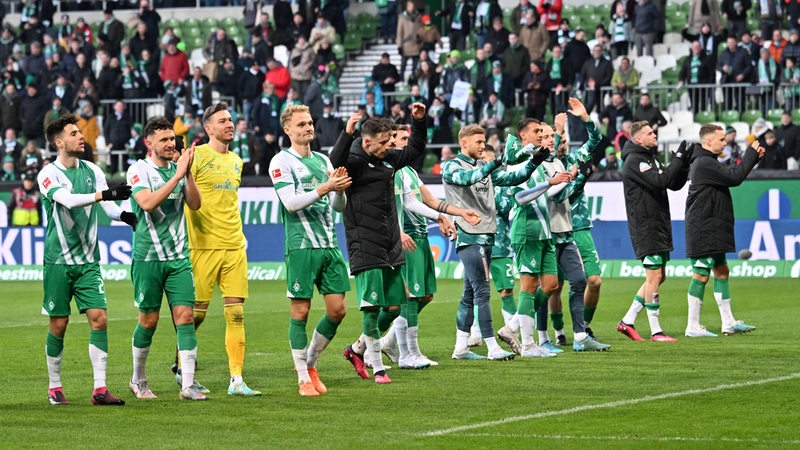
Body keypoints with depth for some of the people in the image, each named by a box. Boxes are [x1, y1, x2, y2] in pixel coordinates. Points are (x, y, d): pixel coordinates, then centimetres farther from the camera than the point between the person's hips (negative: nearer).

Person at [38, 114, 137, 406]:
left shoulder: (91, 171, 8)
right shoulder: (49, 174, -7)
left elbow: (108, 206, 8)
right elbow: (68, 199, -25)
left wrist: (125, 215, -14)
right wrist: (103, 194, -35)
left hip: (88, 261, 4)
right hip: (58, 261, -4)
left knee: (99, 318, -7)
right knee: (59, 324, 1)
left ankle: (100, 389, -7)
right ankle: (54, 387, 16)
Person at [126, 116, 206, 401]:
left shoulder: (179, 169, 9)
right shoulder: (138, 170, -4)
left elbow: (194, 204, 0)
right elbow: (148, 203, -20)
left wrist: (188, 172, -13)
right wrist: (177, 175, -22)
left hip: (179, 257, 4)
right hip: (148, 257, -4)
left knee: (185, 316, -6)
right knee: (148, 320, 3)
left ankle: (188, 383, -8)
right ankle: (138, 380, 21)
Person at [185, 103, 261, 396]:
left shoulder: (236, 161, 17)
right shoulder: (198, 156, -4)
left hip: (234, 245, 6)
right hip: (205, 245, -6)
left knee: (236, 313, -1)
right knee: (197, 312, 0)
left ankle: (236, 380, -3)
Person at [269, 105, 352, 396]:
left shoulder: (323, 161, 17)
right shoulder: (281, 162, -3)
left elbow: (339, 206, 18)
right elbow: (290, 202, -14)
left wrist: (340, 190, -3)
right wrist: (325, 188, -20)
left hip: (329, 245, 6)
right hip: (301, 245, -6)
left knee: (337, 309, 3)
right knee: (301, 311, -3)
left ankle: (310, 363, 22)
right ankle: (304, 379, 4)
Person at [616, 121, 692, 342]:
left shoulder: (651, 159, 18)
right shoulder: (634, 161, -12)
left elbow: (674, 184, 16)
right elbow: (659, 181, -24)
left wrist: (684, 164, 0)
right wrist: (679, 159, -17)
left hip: (659, 227, 10)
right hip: (646, 228, -10)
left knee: (659, 277, 11)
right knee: (654, 276, -8)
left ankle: (627, 321, 15)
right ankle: (655, 331, -4)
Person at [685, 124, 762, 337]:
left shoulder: (707, 162, 17)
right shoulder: (704, 164, -17)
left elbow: (731, 173, 20)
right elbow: (734, 177, -20)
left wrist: (754, 156, 10)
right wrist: (751, 154, -10)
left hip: (713, 230, 11)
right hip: (704, 230, -11)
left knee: (722, 270, 13)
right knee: (701, 274, -6)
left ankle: (728, 322, 18)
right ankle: (693, 326, -2)